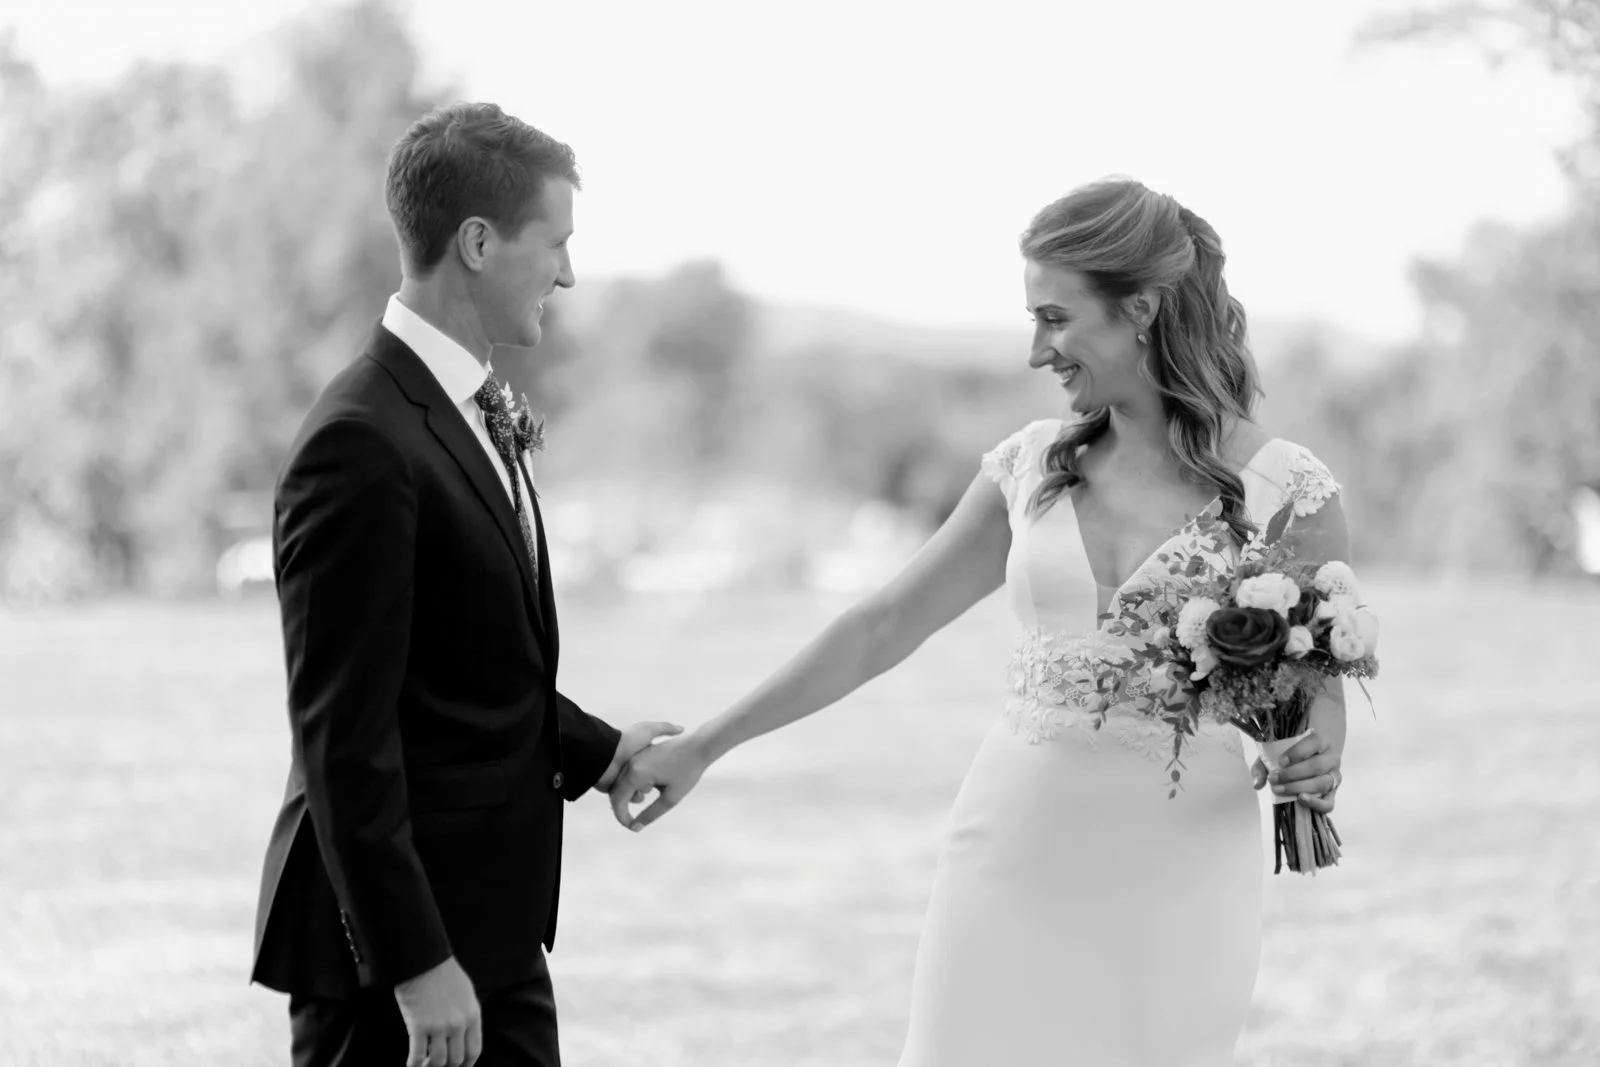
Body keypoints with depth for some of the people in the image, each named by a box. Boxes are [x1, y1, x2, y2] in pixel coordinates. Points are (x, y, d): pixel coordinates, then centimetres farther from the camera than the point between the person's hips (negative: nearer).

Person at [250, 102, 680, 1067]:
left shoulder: (470, 411, 11)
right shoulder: (363, 444, -19)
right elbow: (344, 736, -22)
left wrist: (596, 750, 10)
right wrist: (415, 964, -22)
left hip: (492, 925, 9)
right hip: (394, 927, -9)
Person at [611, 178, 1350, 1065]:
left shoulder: (1286, 491, -5)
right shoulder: (1030, 467, 5)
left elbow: (1320, 688, 5)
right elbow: (882, 627, 8)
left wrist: (1314, 768, -17)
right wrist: (703, 746, 8)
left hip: (1171, 889, -3)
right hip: (1010, 860, 3)